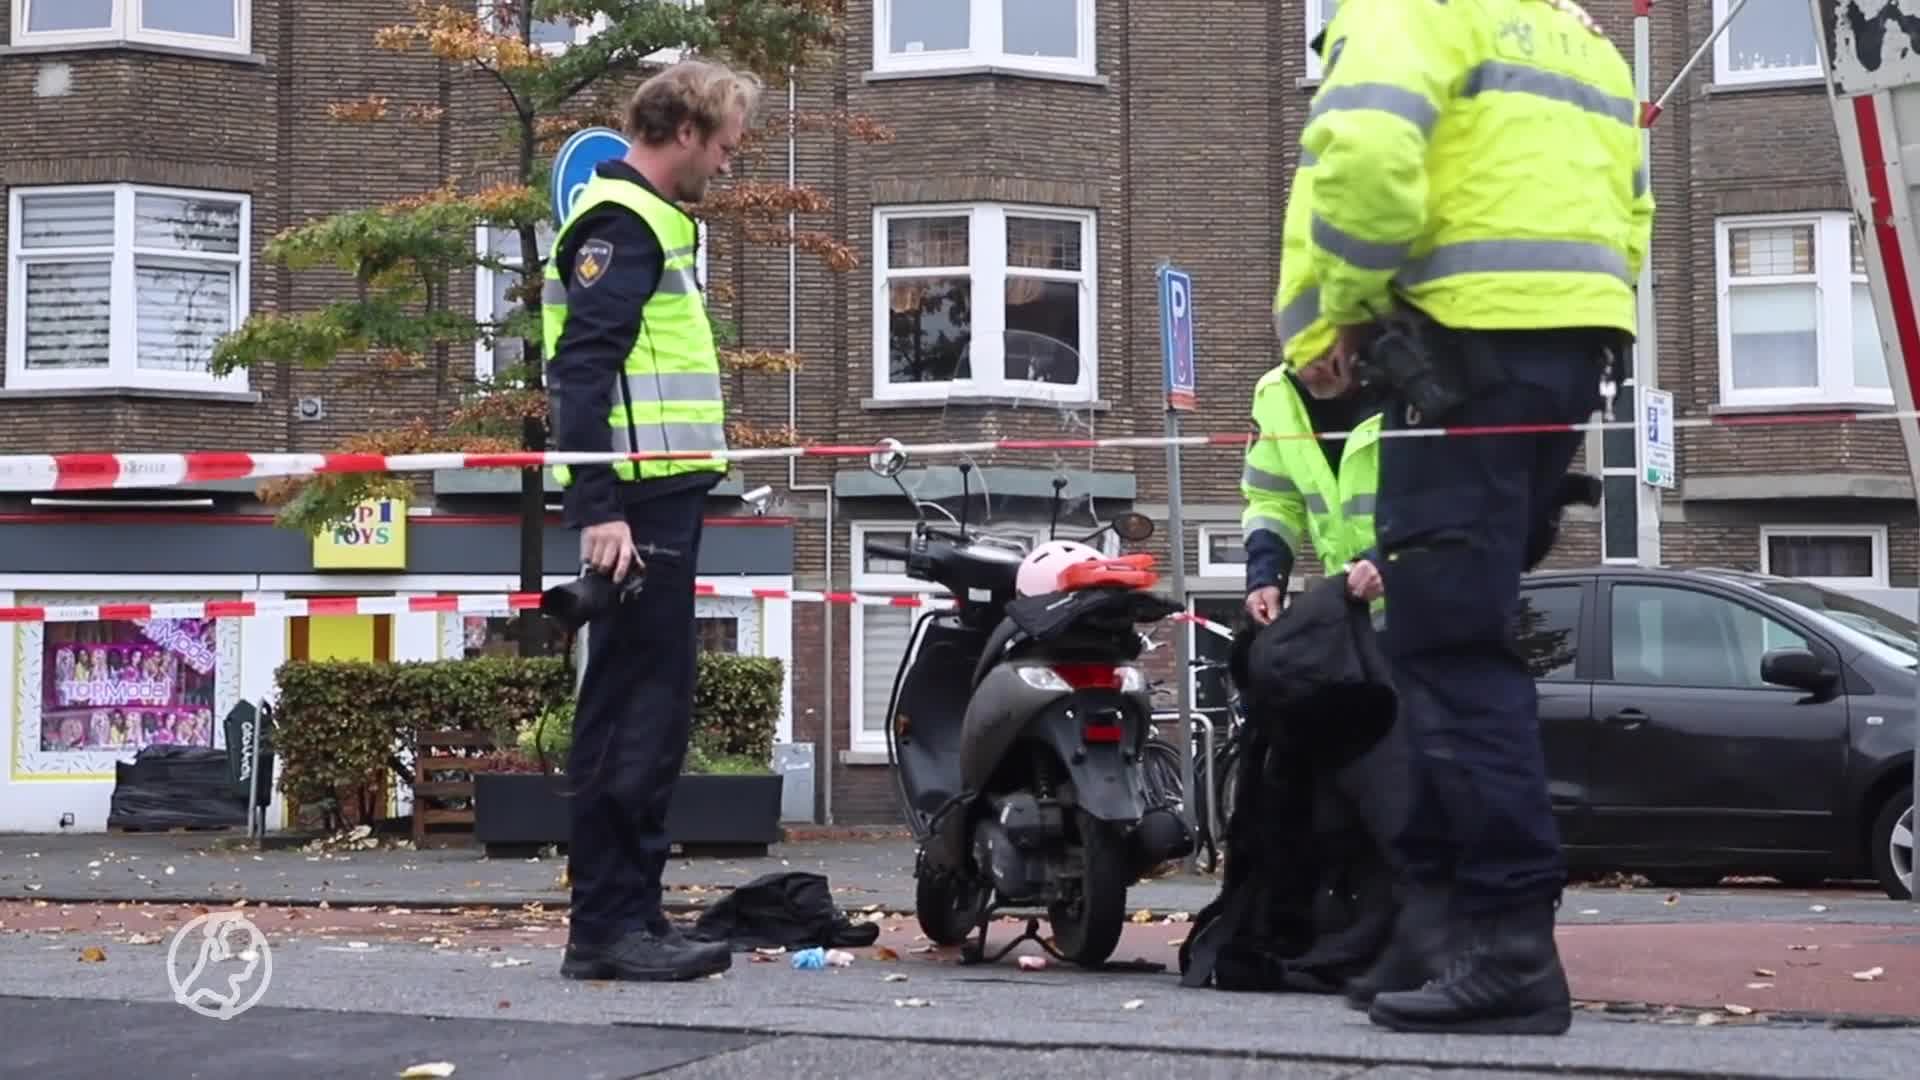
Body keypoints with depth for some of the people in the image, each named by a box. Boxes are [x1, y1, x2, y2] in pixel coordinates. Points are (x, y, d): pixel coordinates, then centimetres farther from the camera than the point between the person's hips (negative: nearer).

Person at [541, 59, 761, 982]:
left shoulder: (651, 221, 22)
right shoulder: (619, 221, -9)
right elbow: (583, 369, -18)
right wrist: (597, 507, -25)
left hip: (661, 499, 10)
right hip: (638, 505, -10)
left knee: (649, 717, 11)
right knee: (634, 718, -8)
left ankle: (635, 914, 16)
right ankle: (603, 926, -5)